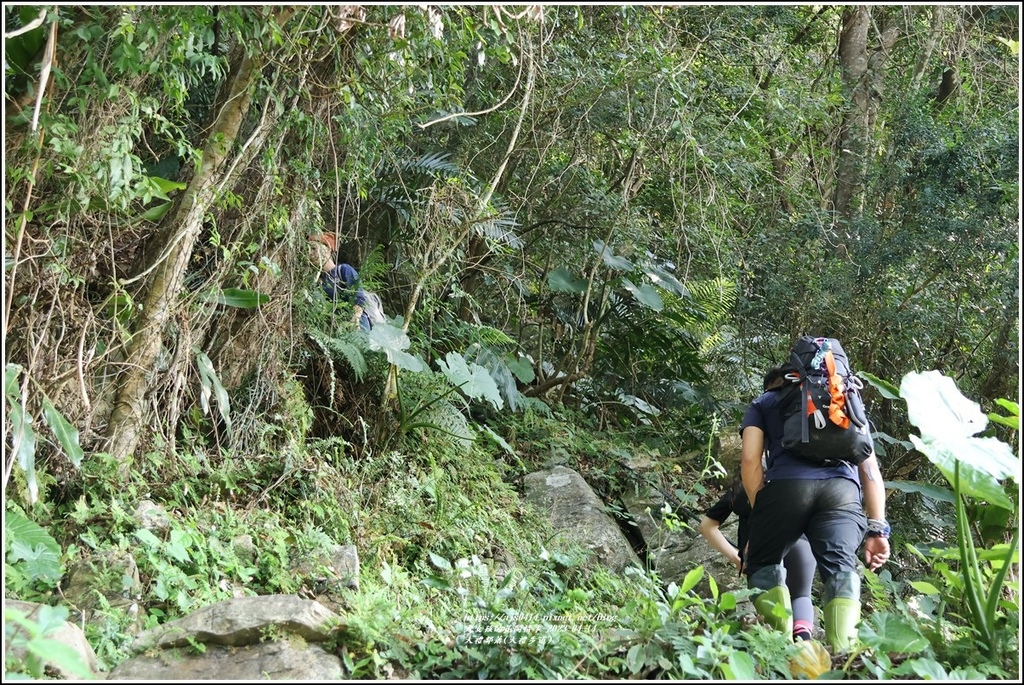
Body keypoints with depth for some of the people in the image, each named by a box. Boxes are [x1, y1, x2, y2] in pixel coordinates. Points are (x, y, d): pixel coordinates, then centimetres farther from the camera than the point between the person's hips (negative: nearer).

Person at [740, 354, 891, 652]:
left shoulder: (764, 402, 31)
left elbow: (750, 460, 13)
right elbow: (870, 468, 25)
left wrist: (761, 511, 15)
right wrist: (877, 529, 19)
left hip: (787, 486, -2)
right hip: (842, 489, 2)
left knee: (763, 564, 11)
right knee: (840, 567, -5)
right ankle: (843, 653, -27)